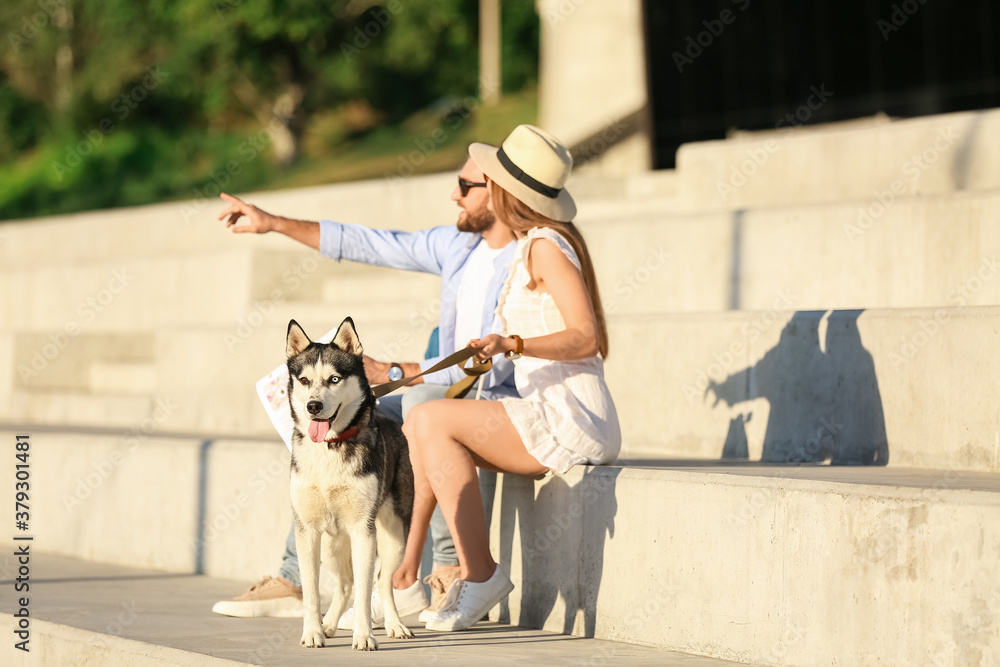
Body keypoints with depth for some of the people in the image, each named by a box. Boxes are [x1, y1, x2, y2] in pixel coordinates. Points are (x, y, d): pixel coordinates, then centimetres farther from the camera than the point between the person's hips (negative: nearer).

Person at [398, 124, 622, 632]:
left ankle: (479, 574, -15)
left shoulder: (546, 246, -11)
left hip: (569, 419, -10)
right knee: (418, 428, 6)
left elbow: (584, 337, -20)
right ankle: (406, 573, 0)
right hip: (550, 419, 10)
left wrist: (512, 343, -32)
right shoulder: (532, 247, 18)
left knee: (430, 421, -16)